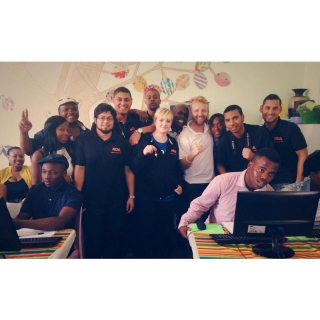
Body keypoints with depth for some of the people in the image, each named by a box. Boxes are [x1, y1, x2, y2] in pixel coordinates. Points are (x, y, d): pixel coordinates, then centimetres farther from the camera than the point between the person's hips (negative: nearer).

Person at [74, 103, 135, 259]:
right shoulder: (83, 140, -4)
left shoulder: (122, 142, 1)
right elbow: (79, 169, -5)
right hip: (92, 200, -1)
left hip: (117, 201, 2)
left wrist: (131, 196, 1)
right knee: (92, 240, 12)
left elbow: (128, 170, 4)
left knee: (114, 240, 15)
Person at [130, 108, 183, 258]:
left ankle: (164, 257, 28)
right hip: (146, 196, -4)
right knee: (146, 232, 4)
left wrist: (178, 184, 7)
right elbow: (135, 168, -13)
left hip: (167, 196, 4)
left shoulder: (173, 143, 8)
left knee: (166, 233, 11)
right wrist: (143, 153, -29)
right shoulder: (144, 140, -5)